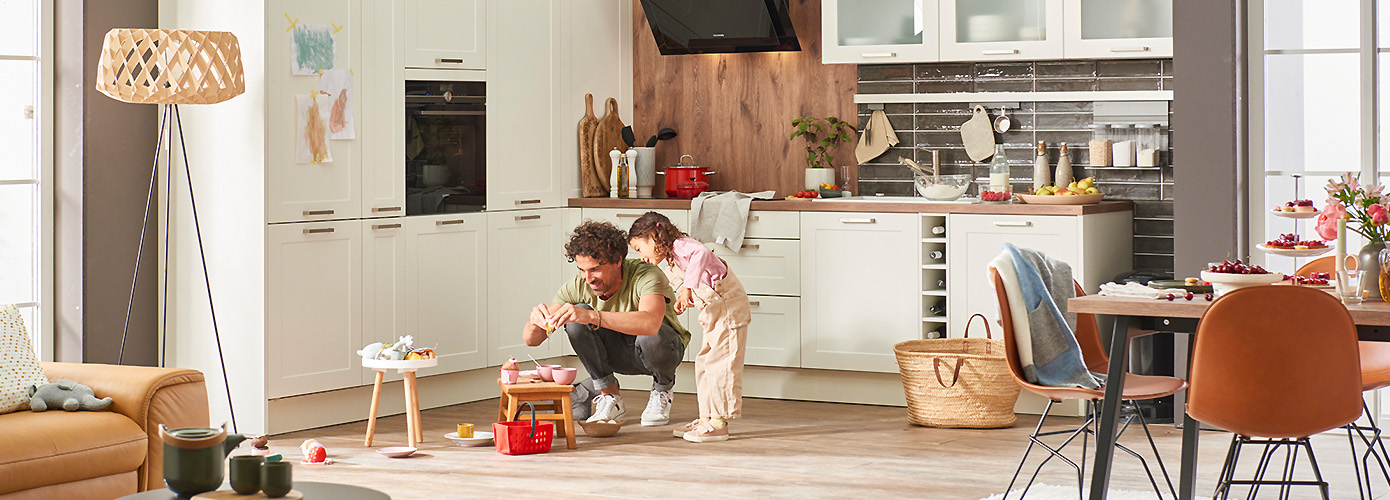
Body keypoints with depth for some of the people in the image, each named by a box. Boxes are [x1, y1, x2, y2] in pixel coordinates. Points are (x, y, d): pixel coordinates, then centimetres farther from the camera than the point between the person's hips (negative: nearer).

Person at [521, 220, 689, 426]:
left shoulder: (647, 276, -32)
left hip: (666, 348, -3)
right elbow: (531, 339, -19)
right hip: (620, 354, 3)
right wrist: (536, 322, -43)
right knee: (576, 320, -24)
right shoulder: (579, 286, -19)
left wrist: (593, 316, -60)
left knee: (651, 336, -38)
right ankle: (610, 398, -12)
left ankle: (662, 390, -5)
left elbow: (650, 323, -54)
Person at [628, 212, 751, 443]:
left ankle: (719, 423, -8)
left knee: (719, 363, -10)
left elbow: (701, 253, -36)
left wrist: (687, 288, -41)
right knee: (704, 363, 13)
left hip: (729, 306, -11)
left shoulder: (681, 246, -14)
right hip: (715, 313, 11)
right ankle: (707, 416, 19)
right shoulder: (671, 264, 16)